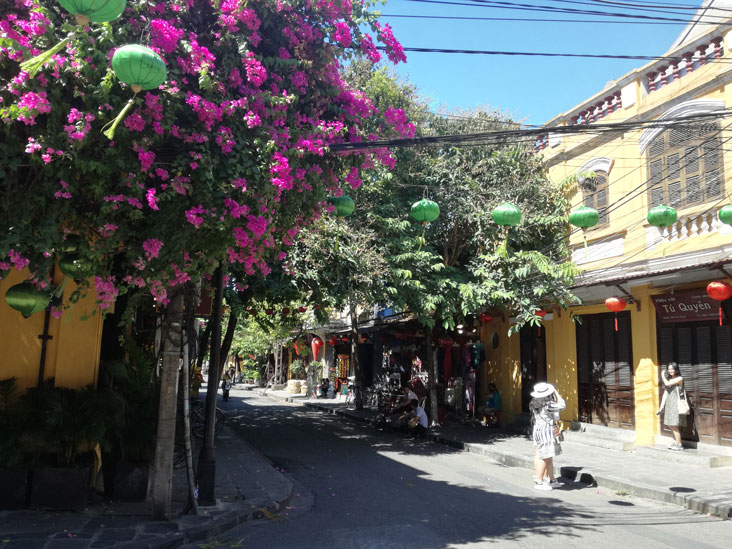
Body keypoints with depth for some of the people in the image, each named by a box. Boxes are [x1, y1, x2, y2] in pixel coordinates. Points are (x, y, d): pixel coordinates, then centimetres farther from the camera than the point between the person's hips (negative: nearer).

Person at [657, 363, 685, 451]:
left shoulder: (679, 379, -7)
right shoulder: (669, 379, 13)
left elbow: (667, 383, -19)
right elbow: (665, 393, 11)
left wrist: (662, 375, -1)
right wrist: (661, 407, 7)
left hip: (676, 404, -7)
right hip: (669, 404, 7)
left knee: (674, 425, -5)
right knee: (670, 425, 12)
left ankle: (679, 444, 7)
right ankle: (676, 442, 27)